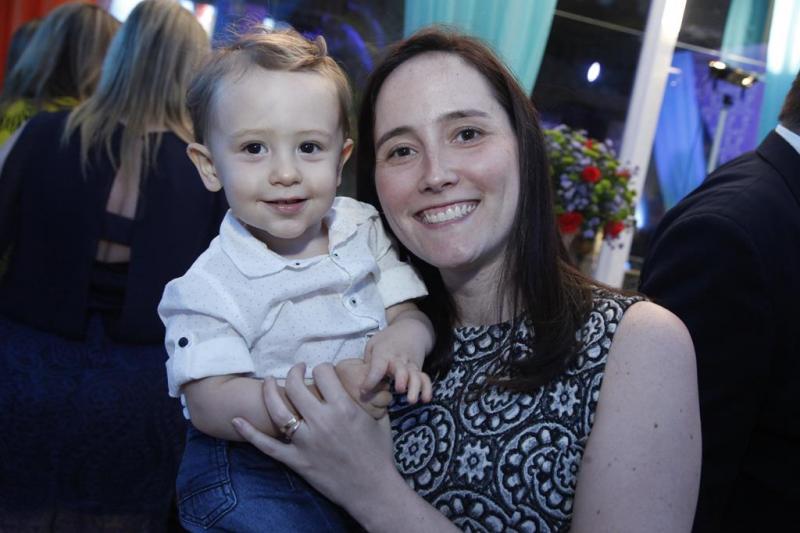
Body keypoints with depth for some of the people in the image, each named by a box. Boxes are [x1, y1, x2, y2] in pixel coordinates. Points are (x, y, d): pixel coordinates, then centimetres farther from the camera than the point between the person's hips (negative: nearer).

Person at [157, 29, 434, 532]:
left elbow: (414, 313, 1)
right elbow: (211, 404, -20)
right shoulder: (213, 285, -14)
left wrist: (403, 340, -25)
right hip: (253, 467, -5)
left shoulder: (365, 229, 0)